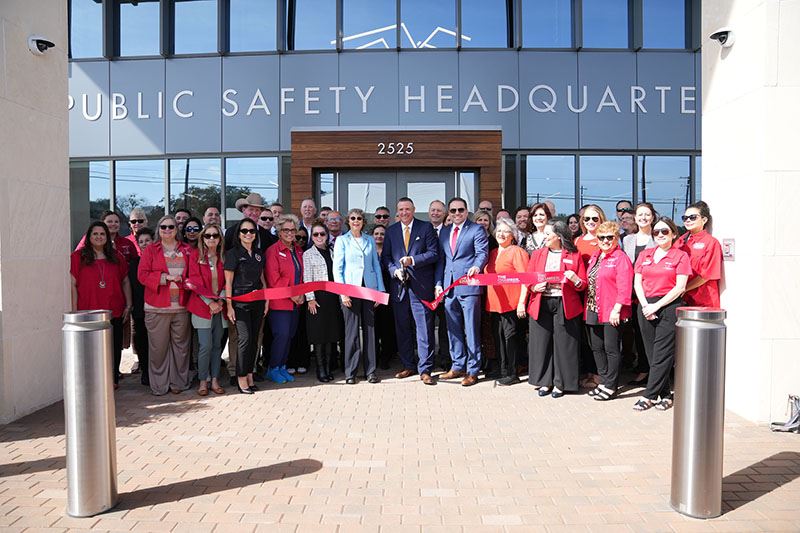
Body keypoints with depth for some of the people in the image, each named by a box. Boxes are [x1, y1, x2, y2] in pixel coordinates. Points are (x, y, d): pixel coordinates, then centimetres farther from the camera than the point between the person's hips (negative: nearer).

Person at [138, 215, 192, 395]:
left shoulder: (187, 250, 11)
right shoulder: (151, 250, 5)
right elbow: (143, 274, -4)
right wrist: (165, 277, -14)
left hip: (181, 306, 2)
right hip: (157, 307, -2)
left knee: (180, 345, 6)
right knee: (158, 346, 2)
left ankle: (178, 382, 17)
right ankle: (159, 384, 13)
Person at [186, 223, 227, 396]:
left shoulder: (223, 257, 9)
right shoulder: (196, 255, -1)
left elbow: (226, 282, 7)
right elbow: (195, 281, -7)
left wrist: (220, 301, -8)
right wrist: (210, 303, -13)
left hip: (219, 307, 3)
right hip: (202, 306, -3)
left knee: (217, 345, 7)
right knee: (205, 345, -7)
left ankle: (214, 380, 15)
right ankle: (203, 381, 6)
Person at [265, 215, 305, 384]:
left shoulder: (298, 250, 14)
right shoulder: (273, 251, -7)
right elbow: (273, 279, -12)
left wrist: (301, 294, 3)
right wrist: (291, 294, -13)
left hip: (296, 302, 7)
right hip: (279, 301, -6)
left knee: (290, 335, 8)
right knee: (282, 334, -10)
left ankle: (282, 367, 20)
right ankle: (272, 369, 5)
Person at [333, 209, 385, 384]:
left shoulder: (370, 240, 13)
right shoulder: (342, 240, 6)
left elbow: (376, 265, 13)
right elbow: (337, 268, 1)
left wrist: (380, 290, 5)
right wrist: (342, 292, -9)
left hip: (369, 289, 3)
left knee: (369, 329, 4)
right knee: (352, 330, -2)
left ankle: (370, 370, 11)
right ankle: (350, 372, 6)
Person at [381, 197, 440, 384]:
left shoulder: (426, 228, 3)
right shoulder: (391, 231, 13)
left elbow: (434, 253, -4)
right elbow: (385, 256, 11)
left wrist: (413, 260, -16)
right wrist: (395, 270, -7)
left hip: (420, 285, -4)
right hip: (398, 285, 4)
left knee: (424, 328, -4)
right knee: (402, 328, 10)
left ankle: (425, 369, 3)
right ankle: (408, 366, 22)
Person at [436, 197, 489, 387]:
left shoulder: (476, 230, -1)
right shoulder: (444, 232, 17)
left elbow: (482, 253, -11)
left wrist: (477, 266, -32)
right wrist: (438, 283, 9)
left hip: (469, 286, -6)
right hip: (448, 287, 6)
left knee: (471, 330, -1)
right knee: (453, 330, 12)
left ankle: (472, 370, 8)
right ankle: (458, 366, 24)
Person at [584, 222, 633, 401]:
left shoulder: (621, 258, -8)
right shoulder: (594, 257, 15)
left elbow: (624, 287, -15)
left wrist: (616, 309, -20)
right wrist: (582, 294, 13)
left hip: (612, 312, -8)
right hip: (593, 311, 8)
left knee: (611, 349, -1)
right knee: (596, 348, 13)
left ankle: (610, 386, 8)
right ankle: (603, 381, 24)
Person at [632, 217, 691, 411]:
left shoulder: (680, 256, 0)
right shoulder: (645, 255, 14)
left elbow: (680, 287, -7)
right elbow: (637, 283, 9)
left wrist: (656, 306, -12)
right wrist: (645, 305, -6)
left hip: (669, 306, -5)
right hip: (646, 307, 5)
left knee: (662, 354, -5)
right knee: (651, 354, 6)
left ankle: (648, 396, 0)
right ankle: (665, 395, 17)